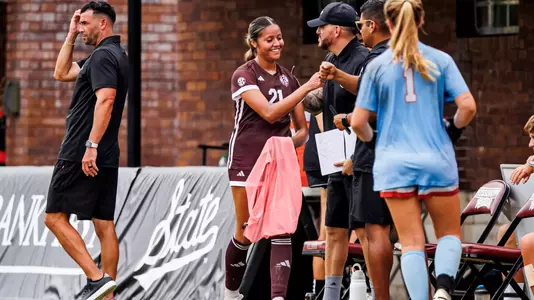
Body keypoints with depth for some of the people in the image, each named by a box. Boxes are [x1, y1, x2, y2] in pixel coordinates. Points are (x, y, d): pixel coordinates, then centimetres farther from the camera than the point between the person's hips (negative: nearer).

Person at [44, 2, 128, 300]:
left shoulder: (103, 56, -13)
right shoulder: (116, 55, 18)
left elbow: (106, 99, -26)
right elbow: (62, 73, 27)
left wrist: (91, 145, -30)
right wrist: (71, 35, 20)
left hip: (82, 155, -10)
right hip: (106, 158, 10)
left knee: (55, 217, -4)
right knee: (104, 225, 7)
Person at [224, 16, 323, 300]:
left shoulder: (288, 78, 12)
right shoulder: (244, 76, -5)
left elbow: (302, 129, 16)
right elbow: (269, 113, -19)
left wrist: (290, 141, -6)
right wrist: (307, 87, -23)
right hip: (248, 160, -4)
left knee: (282, 231, -10)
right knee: (246, 233, 2)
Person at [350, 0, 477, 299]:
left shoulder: (377, 66, 0)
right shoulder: (440, 60, -1)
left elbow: (358, 122, -1)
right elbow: (468, 106, -9)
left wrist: (375, 141, 18)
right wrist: (452, 129, 11)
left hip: (394, 163, 0)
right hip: (437, 160, 0)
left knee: (412, 243, 5)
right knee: (449, 234, 13)